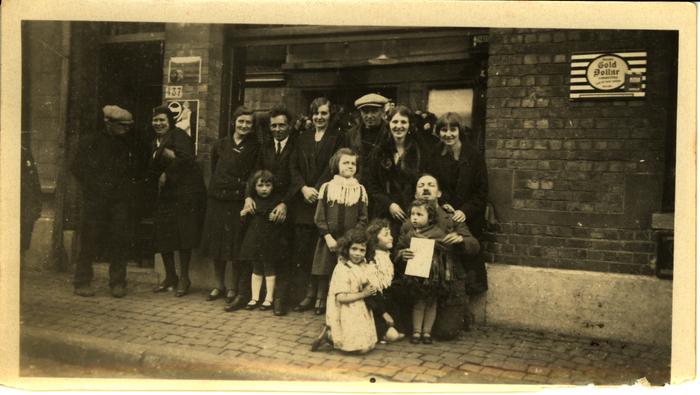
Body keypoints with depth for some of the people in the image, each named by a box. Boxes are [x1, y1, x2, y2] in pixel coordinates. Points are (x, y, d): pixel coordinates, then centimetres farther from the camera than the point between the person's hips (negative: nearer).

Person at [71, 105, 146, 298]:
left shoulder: (131, 145, 10)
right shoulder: (91, 142, 3)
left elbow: (140, 170, 17)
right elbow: (77, 167, 5)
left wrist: (128, 186, 3)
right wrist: (91, 187, -1)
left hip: (122, 201, 2)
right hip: (96, 200, -2)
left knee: (120, 241, 0)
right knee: (90, 240, -1)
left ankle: (118, 283, 9)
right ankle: (82, 282, 10)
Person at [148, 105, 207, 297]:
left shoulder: (178, 135, -6)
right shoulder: (156, 142, 18)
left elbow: (185, 158, -23)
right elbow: (152, 172, 14)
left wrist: (166, 175, -13)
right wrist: (161, 154, -5)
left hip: (186, 190, -8)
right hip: (166, 193, 8)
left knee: (183, 234, -5)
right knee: (163, 234, 5)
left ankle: (184, 278, 6)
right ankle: (170, 276, 20)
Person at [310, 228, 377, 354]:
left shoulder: (363, 265, 6)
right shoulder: (342, 269, -18)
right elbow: (341, 297, -23)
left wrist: (370, 289, -3)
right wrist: (363, 294, -20)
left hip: (360, 311, 9)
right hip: (346, 314, -9)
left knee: (369, 346, 7)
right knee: (362, 348, -14)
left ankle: (331, 333, 11)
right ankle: (329, 335, 1)